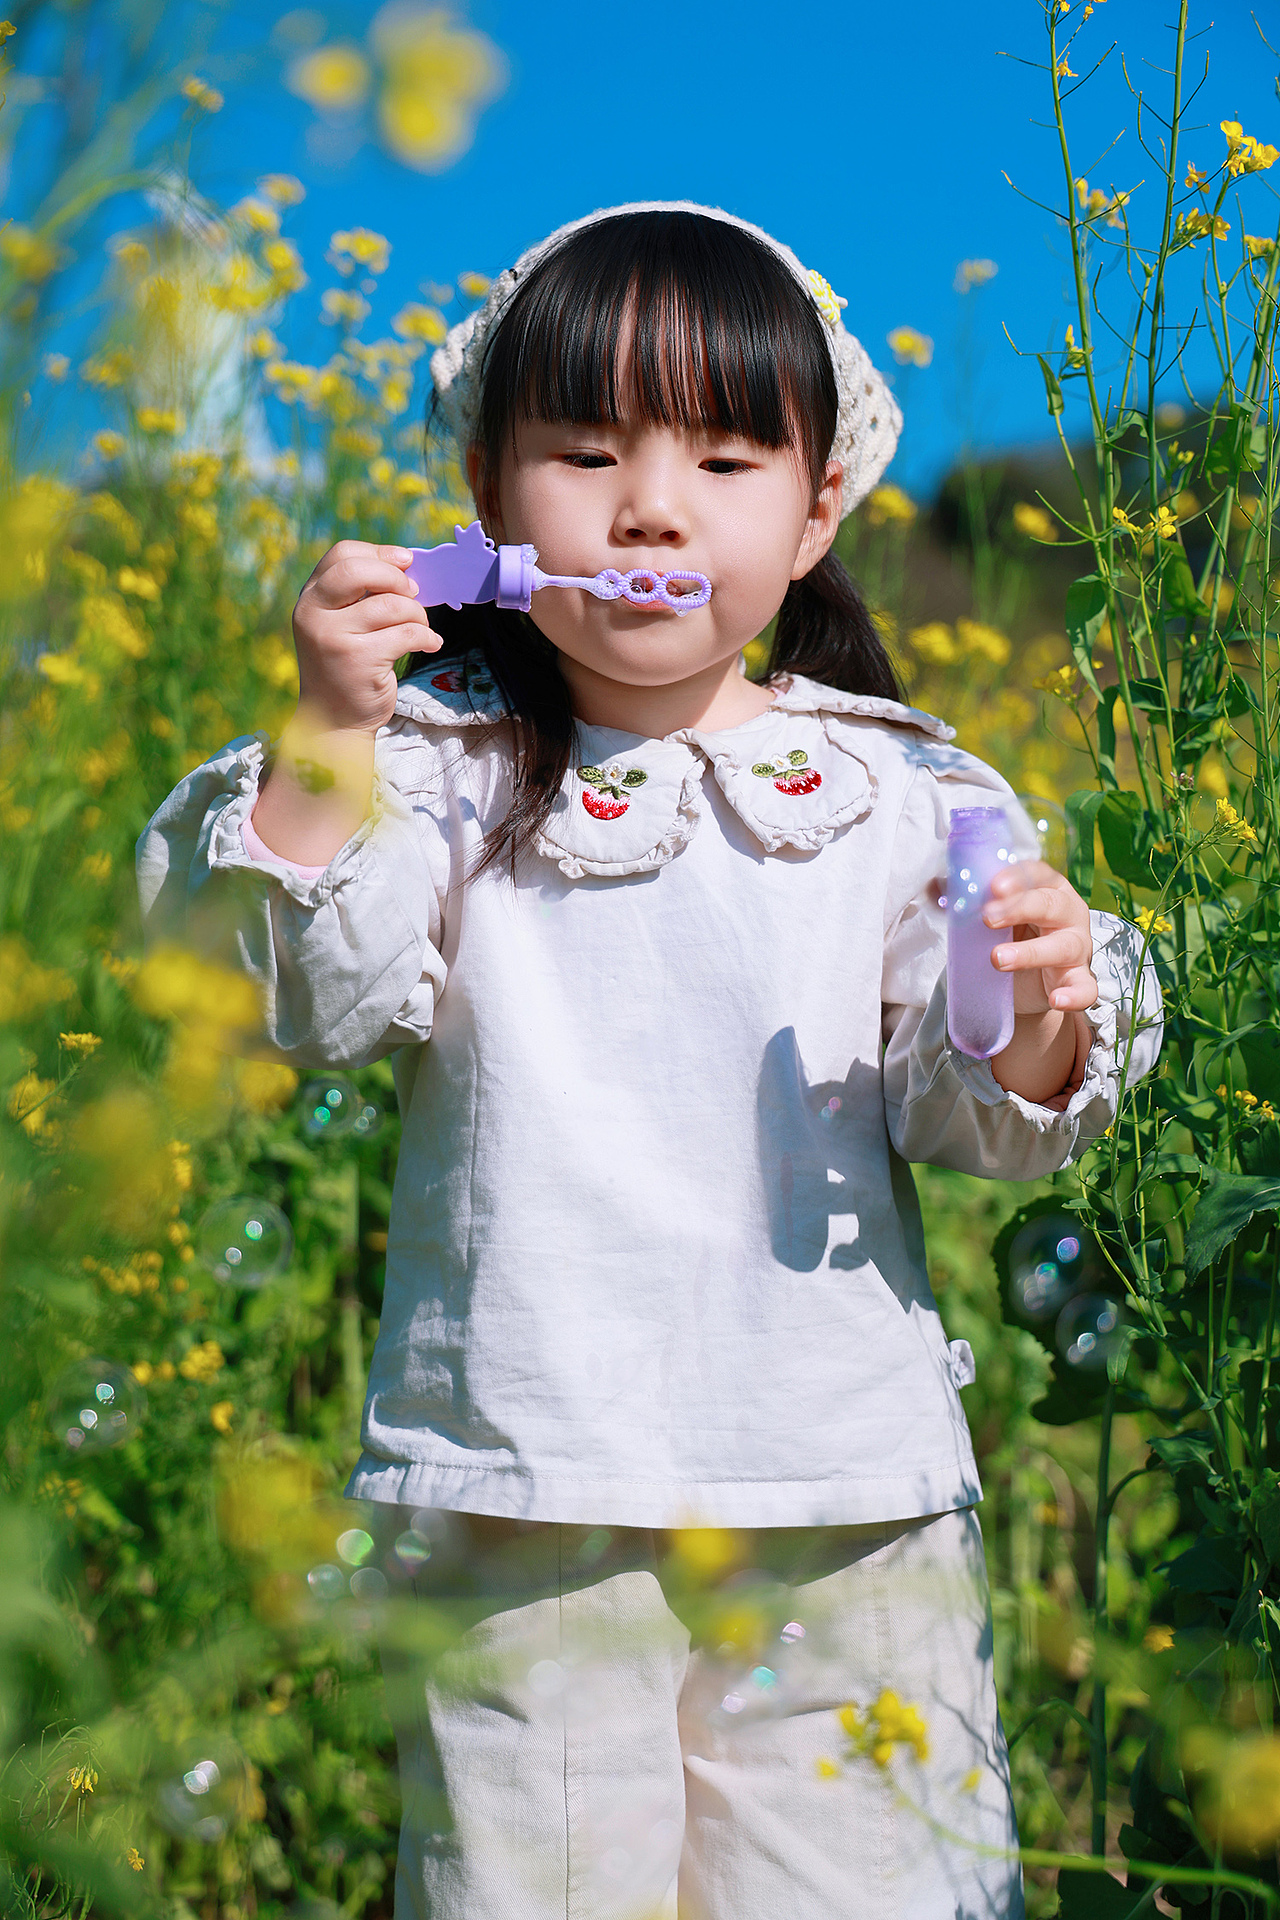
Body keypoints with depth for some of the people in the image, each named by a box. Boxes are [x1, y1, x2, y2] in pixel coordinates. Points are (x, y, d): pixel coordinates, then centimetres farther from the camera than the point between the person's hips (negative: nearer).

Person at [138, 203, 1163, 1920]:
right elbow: (318, 1003, -11)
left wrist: (1044, 1024, -19)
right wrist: (326, 738, -21)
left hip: (846, 1507, 1)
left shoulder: (898, 792, 1)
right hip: (520, 1504, 0)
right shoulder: (437, 766, -1)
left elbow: (961, 1112, 2)